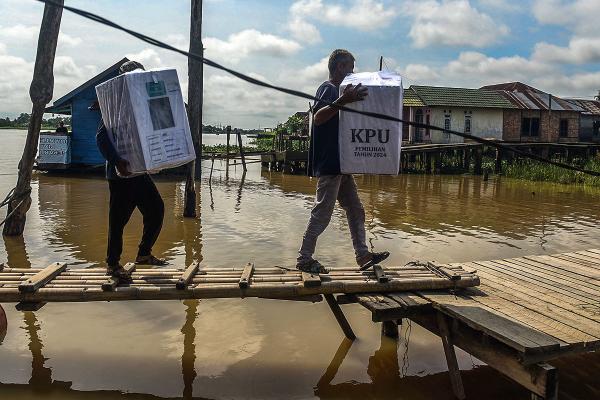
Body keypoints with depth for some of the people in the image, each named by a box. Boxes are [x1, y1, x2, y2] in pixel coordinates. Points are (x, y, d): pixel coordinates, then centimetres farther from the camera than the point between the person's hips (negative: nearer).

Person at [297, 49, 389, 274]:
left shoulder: (336, 90, 20)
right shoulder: (328, 88, -10)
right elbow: (317, 117, -27)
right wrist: (342, 101, -39)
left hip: (341, 164, 10)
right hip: (329, 164, -10)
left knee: (355, 210, 11)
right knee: (322, 213, -5)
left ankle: (363, 255, 17)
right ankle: (304, 258, 6)